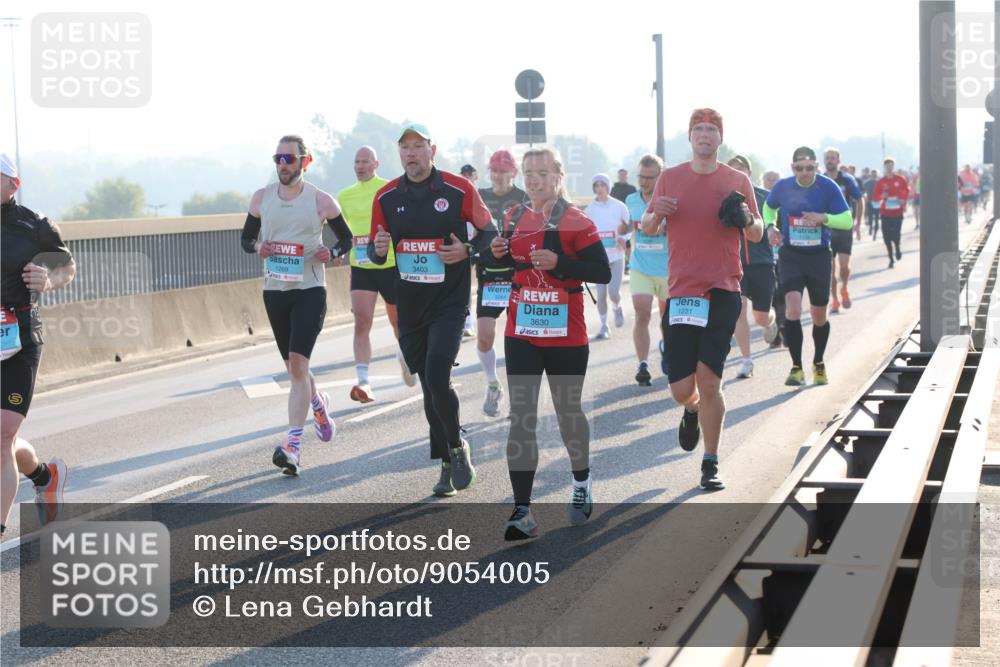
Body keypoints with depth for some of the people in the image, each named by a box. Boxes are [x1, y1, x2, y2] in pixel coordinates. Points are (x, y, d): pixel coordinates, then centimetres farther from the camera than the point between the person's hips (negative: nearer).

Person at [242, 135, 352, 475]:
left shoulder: (321, 201, -4)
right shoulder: (261, 198, 5)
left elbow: (347, 239, 7)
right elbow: (246, 237, 15)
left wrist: (332, 253, -15)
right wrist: (257, 247, -8)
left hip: (310, 290, -4)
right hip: (274, 290, 4)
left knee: (298, 363, -16)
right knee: (293, 366, 14)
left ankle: (293, 445, -18)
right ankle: (318, 404, 45)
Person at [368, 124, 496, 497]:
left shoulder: (459, 189, -5)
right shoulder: (386, 197, 4)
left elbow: (488, 231, 5)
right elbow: (374, 252, 12)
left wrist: (467, 250, -14)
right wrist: (378, 248, -12)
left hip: (450, 302, -4)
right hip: (409, 306, 4)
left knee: (437, 379, -17)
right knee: (429, 387, 8)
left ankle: (457, 448, 7)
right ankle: (448, 465, 19)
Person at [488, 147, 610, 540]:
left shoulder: (575, 222, -8)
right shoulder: (515, 219, 7)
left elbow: (602, 272, -14)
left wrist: (559, 262, -24)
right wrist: (499, 255, 0)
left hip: (566, 337, -3)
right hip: (521, 334, 3)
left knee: (568, 412, 13)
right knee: (521, 418, -5)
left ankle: (581, 484, 40)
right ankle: (522, 512, -6)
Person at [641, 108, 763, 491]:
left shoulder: (737, 181, 6)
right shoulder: (669, 178, 8)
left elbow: (757, 234, 12)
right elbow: (648, 229, 13)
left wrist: (746, 220, -11)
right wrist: (656, 214, -10)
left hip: (723, 291, -1)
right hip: (680, 292, 1)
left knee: (708, 381, -10)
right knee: (681, 390, 1)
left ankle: (711, 464, 2)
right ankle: (693, 411, 39)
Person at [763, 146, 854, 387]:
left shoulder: (828, 187, -9)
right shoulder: (783, 187, -4)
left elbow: (848, 220, -9)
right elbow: (769, 207, 17)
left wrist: (824, 218, -26)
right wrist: (770, 226, -3)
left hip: (819, 256, 0)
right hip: (791, 256, 0)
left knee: (819, 316, 11)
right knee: (793, 306, -19)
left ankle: (819, 364, 35)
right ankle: (796, 367, -10)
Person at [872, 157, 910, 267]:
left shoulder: (900, 179, 0)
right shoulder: (881, 182, 0)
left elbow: (906, 190, 17)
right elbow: (875, 196, 3)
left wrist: (903, 200, 3)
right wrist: (881, 196, -17)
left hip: (898, 212, -1)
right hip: (885, 212, 1)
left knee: (895, 234, -12)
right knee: (887, 236, 0)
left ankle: (897, 249, 22)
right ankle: (891, 259, 13)